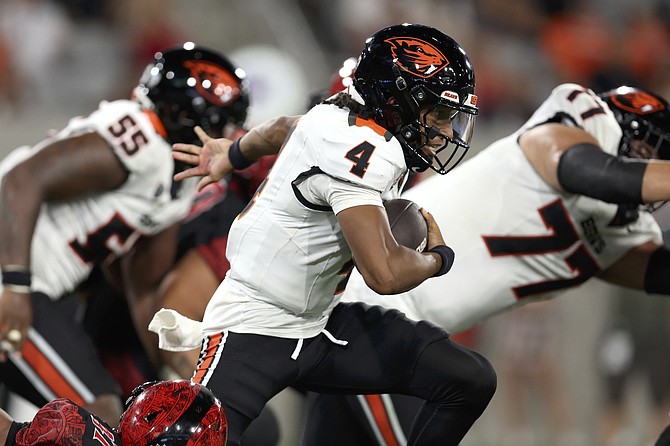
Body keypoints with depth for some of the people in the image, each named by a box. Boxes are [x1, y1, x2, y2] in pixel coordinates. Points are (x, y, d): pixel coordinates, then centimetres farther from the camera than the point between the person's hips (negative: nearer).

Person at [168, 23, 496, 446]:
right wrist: (438, 257, -7)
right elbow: (385, 274, -29)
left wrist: (235, 153, 47)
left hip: (322, 322, 9)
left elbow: (285, 130, 26)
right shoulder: (360, 153, -24)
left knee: (472, 380, -3)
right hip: (254, 329, -9)